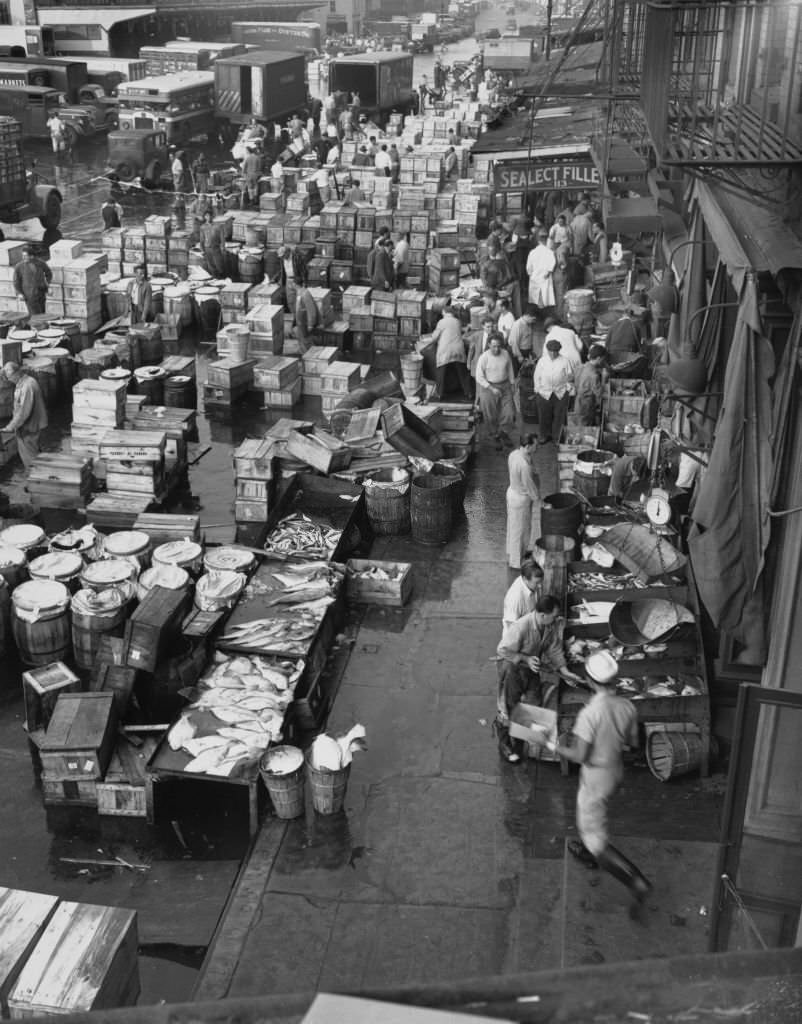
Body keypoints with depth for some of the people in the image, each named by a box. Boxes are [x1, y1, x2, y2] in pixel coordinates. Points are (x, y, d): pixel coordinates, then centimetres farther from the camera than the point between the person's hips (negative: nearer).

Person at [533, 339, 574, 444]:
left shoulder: (564, 361, -6)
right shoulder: (542, 361, -3)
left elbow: (570, 376, 4)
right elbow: (537, 376, 4)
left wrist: (568, 388, 2)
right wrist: (537, 390, 3)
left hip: (560, 394, 0)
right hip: (544, 393, 0)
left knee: (559, 417, 10)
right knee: (544, 416, 10)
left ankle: (557, 438, 26)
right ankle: (543, 437, 29)